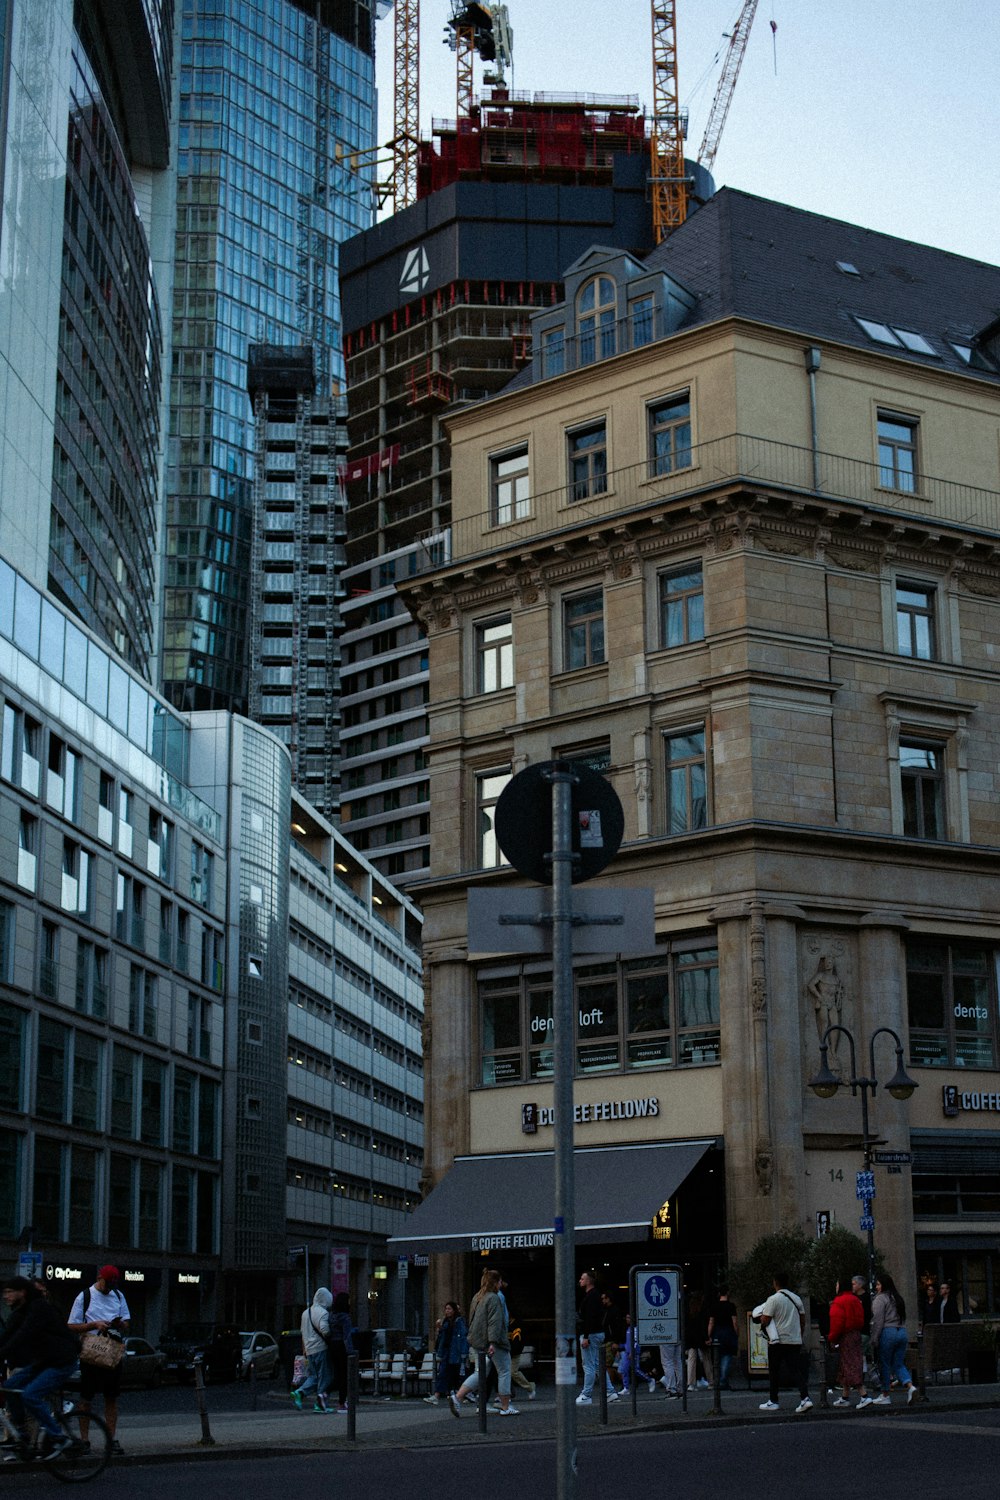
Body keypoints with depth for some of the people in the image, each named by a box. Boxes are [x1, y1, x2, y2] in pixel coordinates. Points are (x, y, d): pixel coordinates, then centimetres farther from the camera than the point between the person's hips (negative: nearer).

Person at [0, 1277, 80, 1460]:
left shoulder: (40, 1308, -19)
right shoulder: (19, 1312, 9)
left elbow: (22, 1337, -30)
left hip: (62, 1362, -9)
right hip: (42, 1361, 9)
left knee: (30, 1395, -21)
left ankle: (59, 1437, -10)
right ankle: (23, 1436, 4)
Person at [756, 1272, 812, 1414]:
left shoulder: (773, 1299, -11)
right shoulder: (796, 1298, 9)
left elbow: (765, 1321, -13)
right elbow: (803, 1320, 14)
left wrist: (760, 1317, 8)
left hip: (778, 1341, -5)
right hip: (795, 1341, 5)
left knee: (774, 1371, 8)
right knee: (795, 1370, 3)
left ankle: (773, 1401, 14)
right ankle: (805, 1398, -14)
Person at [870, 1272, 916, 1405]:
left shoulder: (880, 1298, -7)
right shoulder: (898, 1297, 17)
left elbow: (878, 1321, -12)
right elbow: (903, 1319, 17)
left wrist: (874, 1340, -10)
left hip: (887, 1333, -7)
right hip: (902, 1332, 7)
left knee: (885, 1365, 3)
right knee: (898, 1364, 11)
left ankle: (885, 1396, 9)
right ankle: (910, 1386, -12)